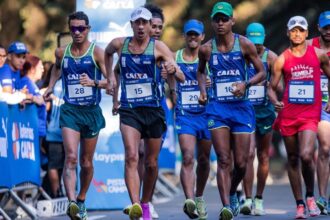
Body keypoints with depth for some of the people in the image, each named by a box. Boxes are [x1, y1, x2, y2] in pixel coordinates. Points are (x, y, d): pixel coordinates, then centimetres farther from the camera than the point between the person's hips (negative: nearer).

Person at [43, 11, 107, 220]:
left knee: (86, 163, 11)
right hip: (70, 110, 1)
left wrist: (94, 82, -28)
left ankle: (81, 200, 32)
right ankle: (72, 202, -30)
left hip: (91, 111, -1)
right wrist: (51, 86, 21)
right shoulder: (62, 52, 5)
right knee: (71, 157, -19)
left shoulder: (97, 52, -5)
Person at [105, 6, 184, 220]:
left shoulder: (158, 47, -5)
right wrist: (110, 77, 18)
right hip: (129, 111, 0)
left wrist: (173, 70, -39)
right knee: (131, 156, -20)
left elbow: (180, 76, -16)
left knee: (151, 163, 9)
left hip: (153, 110, 0)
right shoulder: (119, 44, 3)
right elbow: (107, 53, 29)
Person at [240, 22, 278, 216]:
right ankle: (248, 199, -16)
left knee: (263, 156, 8)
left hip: (265, 111, 2)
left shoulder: (270, 57, -1)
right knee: (248, 154, -15)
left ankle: (259, 200, 19)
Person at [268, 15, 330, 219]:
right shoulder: (282, 59, 3)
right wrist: (275, 101, -14)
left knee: (306, 155, -20)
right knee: (293, 159, 7)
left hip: (310, 115, -2)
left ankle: (310, 196, 3)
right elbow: (272, 87, 7)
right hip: (288, 114, 2)